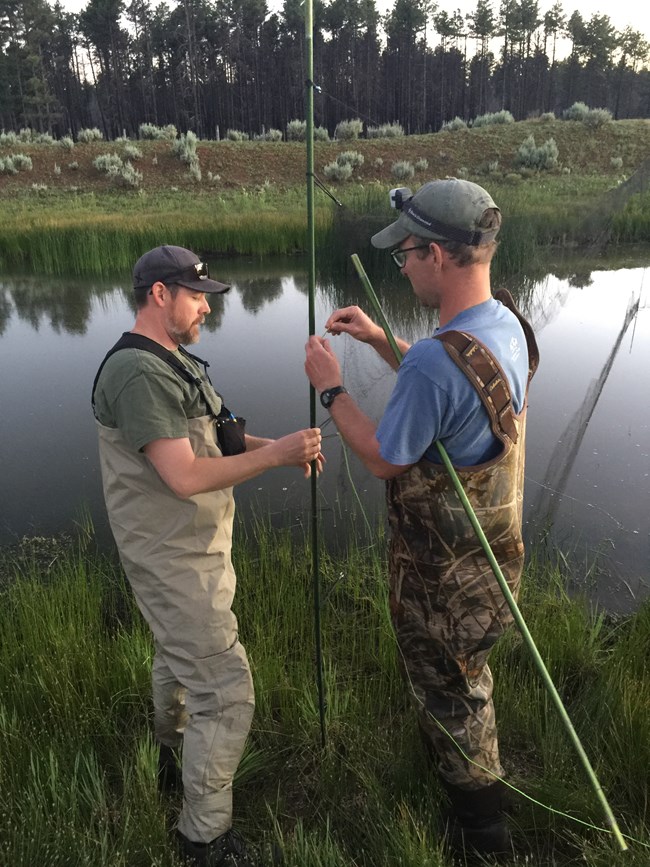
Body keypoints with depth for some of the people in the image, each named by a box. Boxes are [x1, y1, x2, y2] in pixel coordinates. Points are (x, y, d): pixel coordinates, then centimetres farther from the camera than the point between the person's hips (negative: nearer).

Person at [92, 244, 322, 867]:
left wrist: (275, 444, -3)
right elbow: (185, 476, -28)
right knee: (226, 694, -4)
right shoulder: (139, 372, -23)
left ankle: (170, 758, 54)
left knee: (179, 658, 29)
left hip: (197, 548, 11)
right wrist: (276, 454, -22)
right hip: (174, 562, -10)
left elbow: (213, 438, 13)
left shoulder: (173, 362, 11)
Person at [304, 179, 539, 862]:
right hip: (492, 546, 9)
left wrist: (329, 386, -12)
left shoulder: (435, 358, -35)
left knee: (449, 697, 16)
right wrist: (380, 341, 6)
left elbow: (384, 459, -22)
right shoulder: (506, 323, -4)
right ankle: (469, 772, 60)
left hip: (444, 574, -9)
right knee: (466, 675, 32)